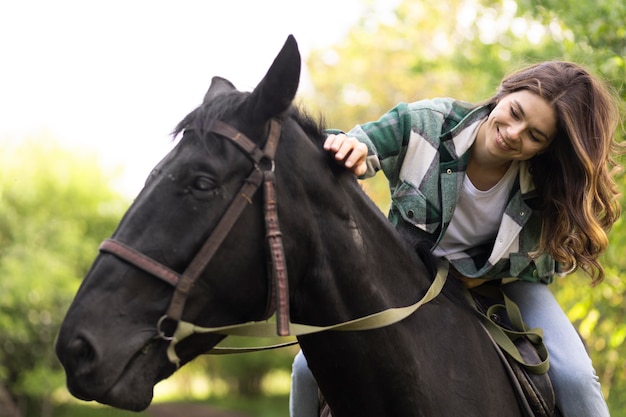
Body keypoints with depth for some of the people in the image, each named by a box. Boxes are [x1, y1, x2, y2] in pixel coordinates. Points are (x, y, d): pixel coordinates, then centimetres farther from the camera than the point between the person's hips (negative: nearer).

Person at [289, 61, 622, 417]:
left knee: (575, 377, -22)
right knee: (311, 366, -10)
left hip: (504, 280, 0)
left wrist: (487, 272, -24)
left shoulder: (547, 184, -27)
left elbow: (558, 257, -12)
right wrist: (345, 147, -45)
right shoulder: (423, 122, -28)